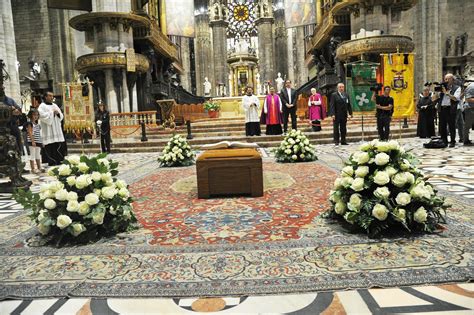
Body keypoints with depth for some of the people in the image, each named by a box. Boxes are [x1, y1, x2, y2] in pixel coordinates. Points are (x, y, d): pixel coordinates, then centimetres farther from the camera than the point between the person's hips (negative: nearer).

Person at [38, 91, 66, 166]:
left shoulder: (55, 105, 20)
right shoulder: (42, 106, 1)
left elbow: (61, 116, 18)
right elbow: (42, 115, -15)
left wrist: (58, 113, -3)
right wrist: (52, 113, -9)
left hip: (57, 131, 6)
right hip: (48, 131, -6)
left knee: (59, 147, 3)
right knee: (50, 148, -8)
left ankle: (59, 162, 10)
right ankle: (51, 163, -3)